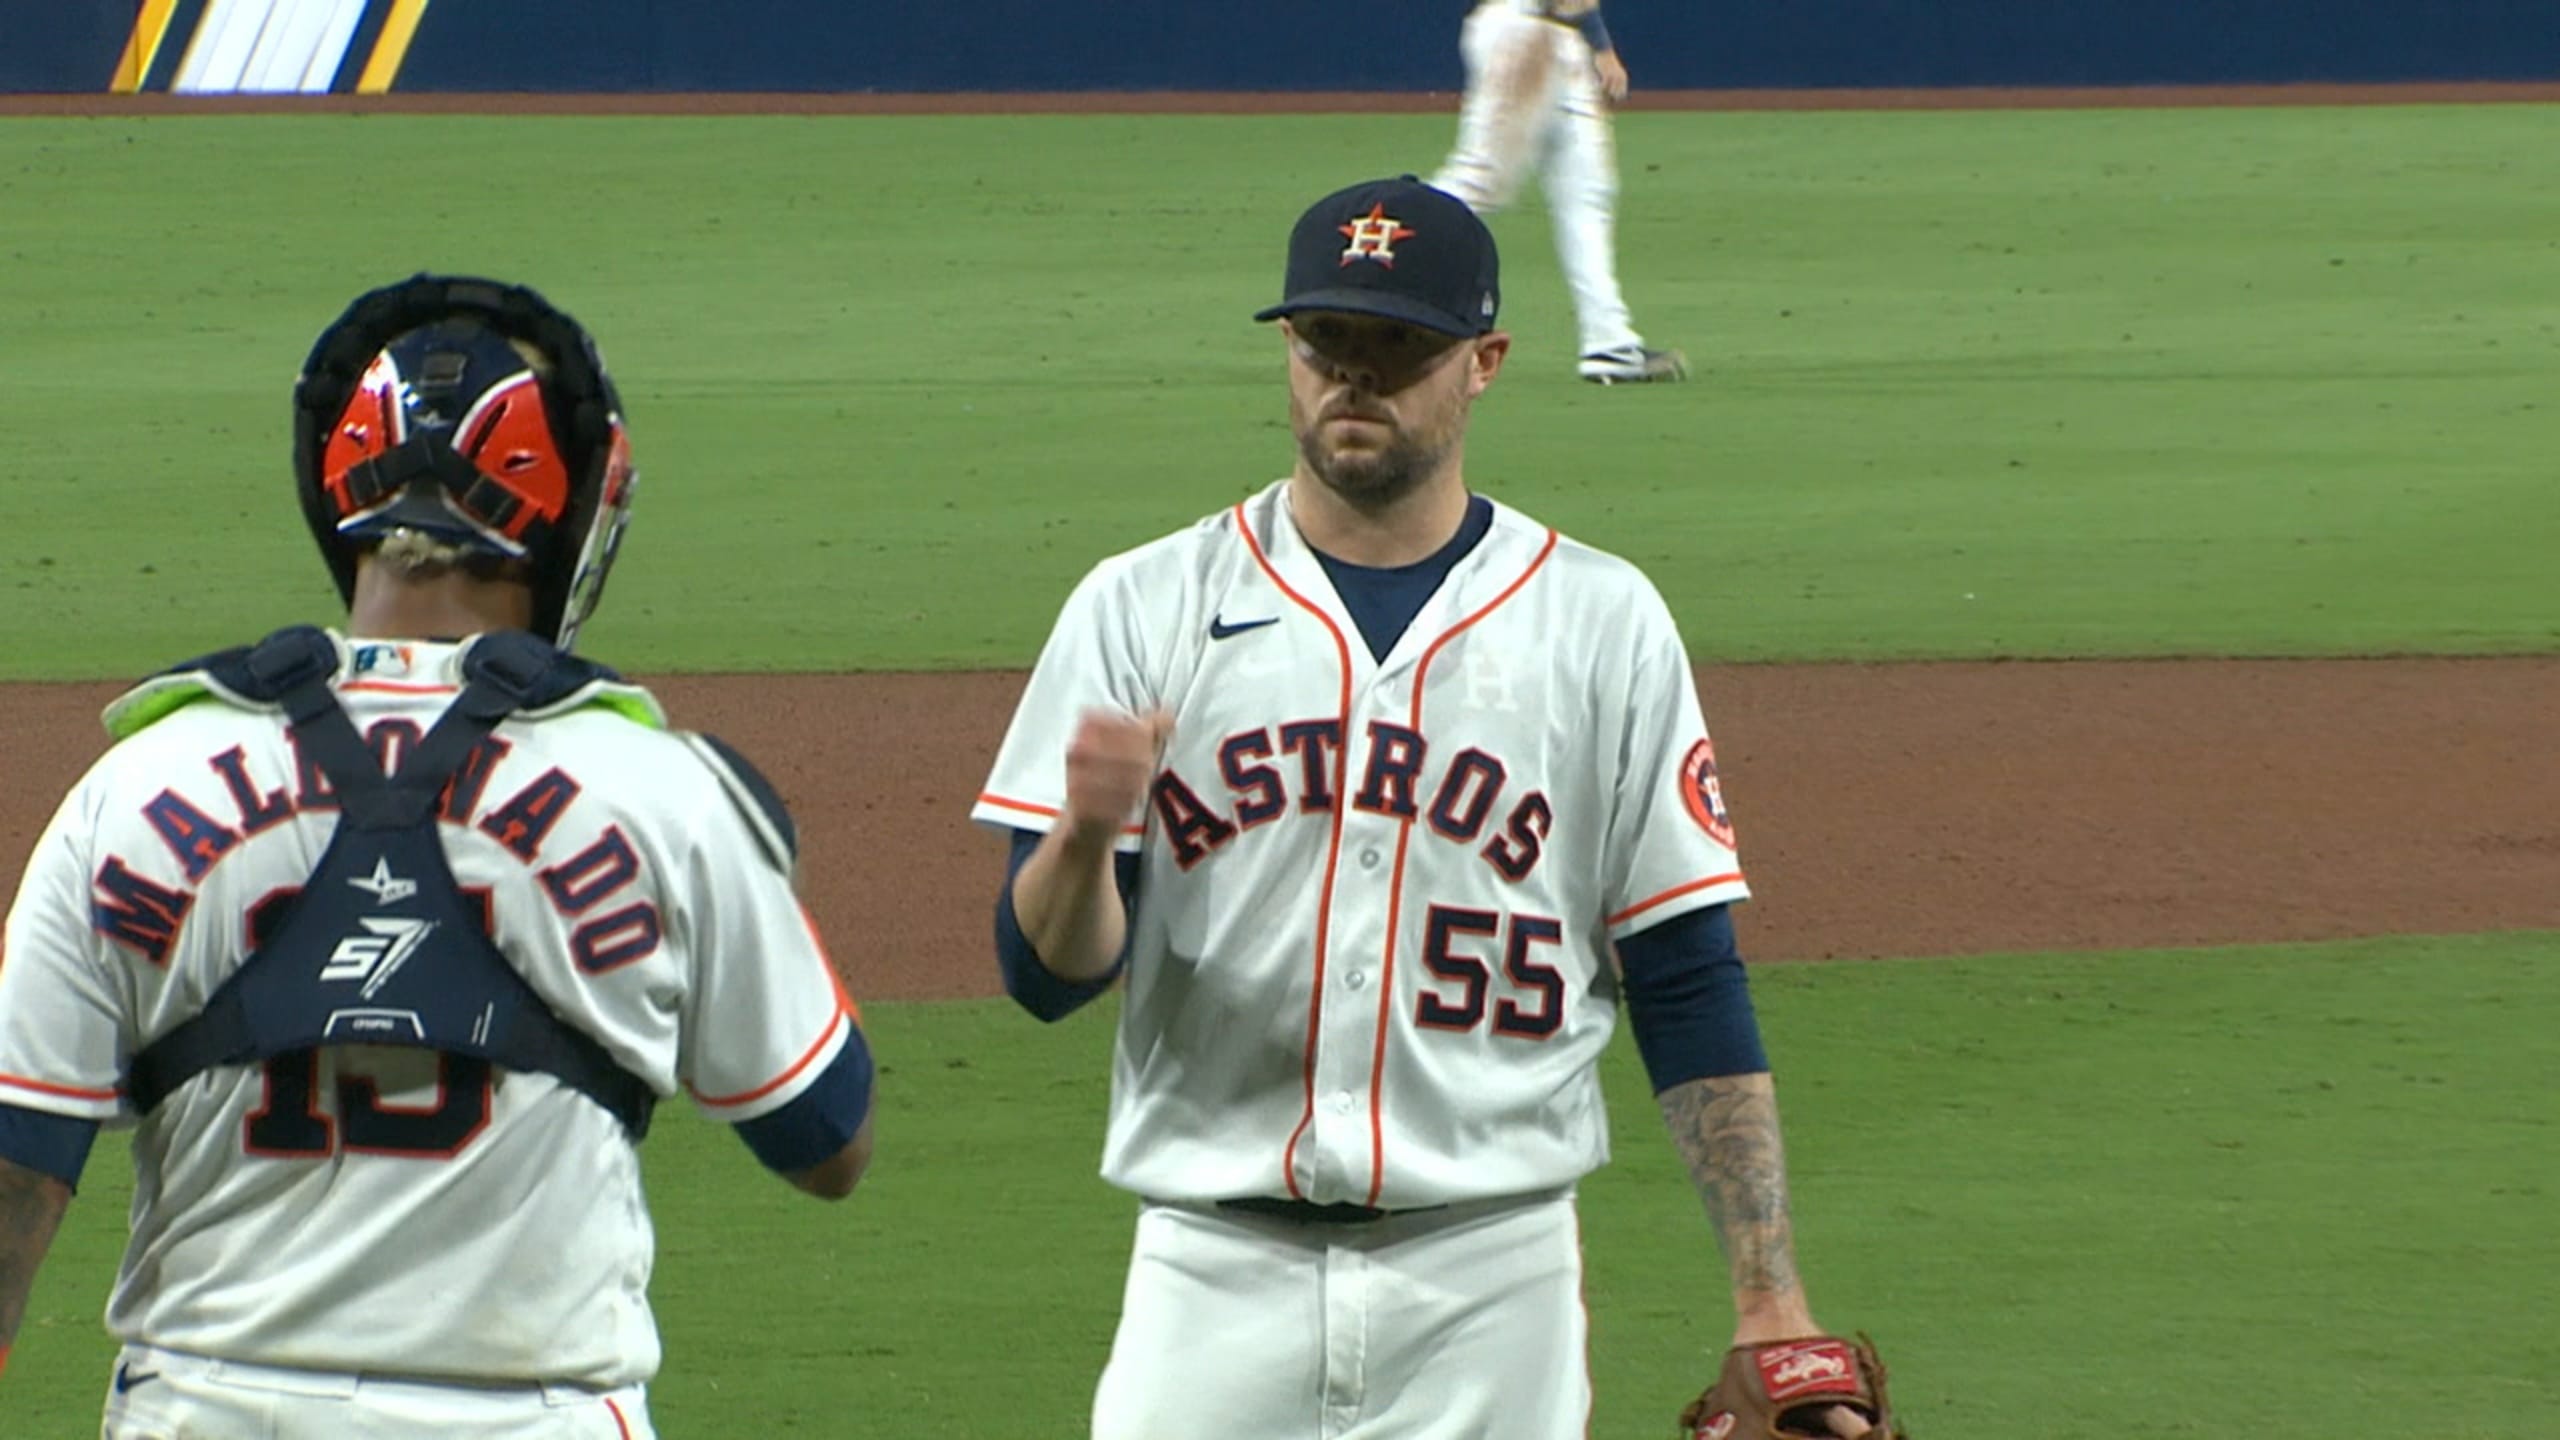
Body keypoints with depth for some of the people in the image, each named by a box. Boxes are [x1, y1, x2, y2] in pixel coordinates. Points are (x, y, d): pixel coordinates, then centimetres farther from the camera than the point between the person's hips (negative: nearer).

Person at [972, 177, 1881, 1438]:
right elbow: (1046, 970, -2)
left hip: (1491, 1281, 0)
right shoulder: (1141, 611, 4)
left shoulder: (1601, 625, 5)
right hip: (1215, 1275, 0)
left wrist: (1768, 1301, -2)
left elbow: (1691, 988, 5)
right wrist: (1084, 835, -25)